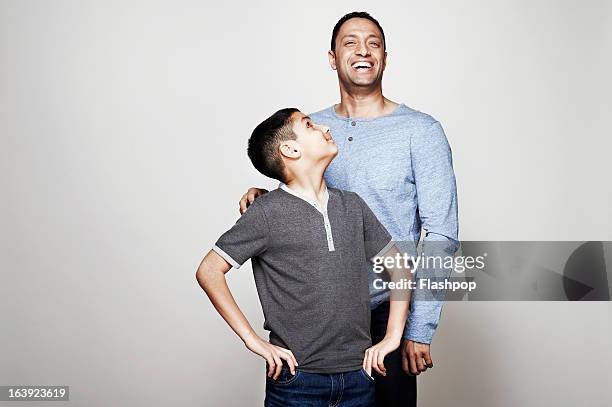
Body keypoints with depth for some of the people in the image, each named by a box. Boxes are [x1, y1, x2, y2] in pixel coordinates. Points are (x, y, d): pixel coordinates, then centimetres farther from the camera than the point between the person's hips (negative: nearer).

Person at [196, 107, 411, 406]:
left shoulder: (352, 205, 6)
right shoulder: (267, 213, -9)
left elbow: (398, 268, 13)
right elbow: (208, 272, -9)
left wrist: (392, 337, 3)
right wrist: (253, 340, -11)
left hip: (358, 375, 5)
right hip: (297, 380, -4)